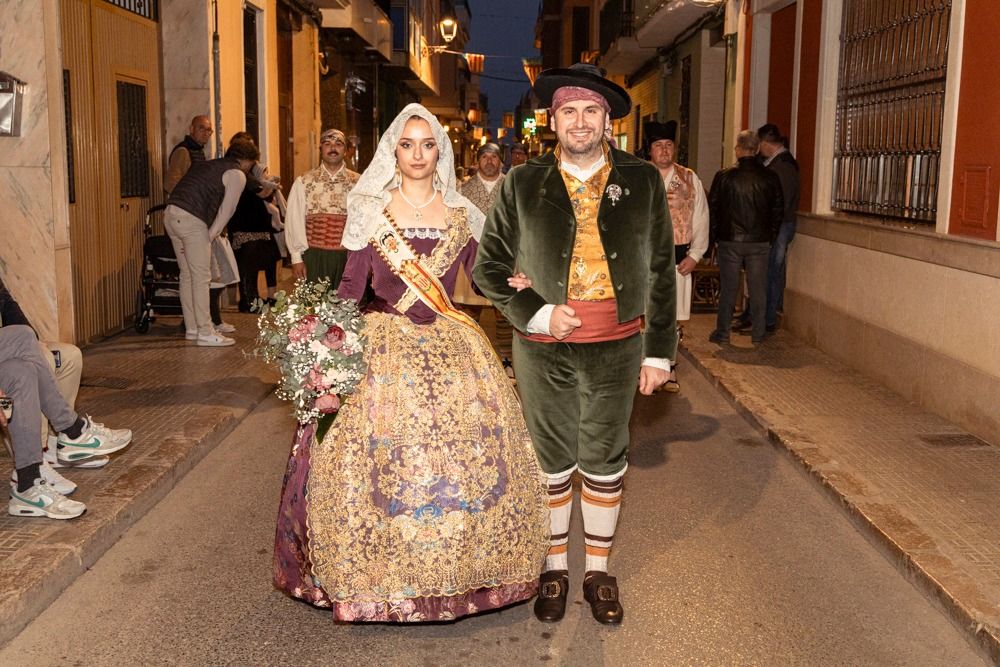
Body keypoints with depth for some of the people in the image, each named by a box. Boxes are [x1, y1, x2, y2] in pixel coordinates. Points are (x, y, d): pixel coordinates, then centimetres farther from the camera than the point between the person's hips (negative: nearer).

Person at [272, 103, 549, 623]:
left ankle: (457, 569, 18)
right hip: (382, 346, -2)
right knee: (379, 457, -5)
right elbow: (350, 286, 0)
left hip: (450, 346, 2)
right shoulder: (370, 211, 2)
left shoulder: (461, 215, 7)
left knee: (462, 453, -1)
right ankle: (377, 575, 14)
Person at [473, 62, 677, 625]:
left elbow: (661, 271, 4)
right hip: (542, 348, 0)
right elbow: (489, 266, 3)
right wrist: (536, 313, -10)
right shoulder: (522, 185, 0)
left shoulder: (643, 182, 1)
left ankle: (599, 571, 30)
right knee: (552, 463, 12)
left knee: (605, 462, 12)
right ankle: (555, 568, 30)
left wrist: (660, 349, 2)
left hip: (615, 347, 0)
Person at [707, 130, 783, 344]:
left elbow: (712, 208, -2)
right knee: (758, 288, 9)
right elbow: (778, 210, 5)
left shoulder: (724, 176, -7)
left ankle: (722, 332, 9)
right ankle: (758, 332, 14)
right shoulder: (770, 177, -1)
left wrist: (715, 235, 9)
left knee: (728, 287, 6)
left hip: (729, 240, -1)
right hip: (760, 242, 1)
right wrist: (770, 235, 16)